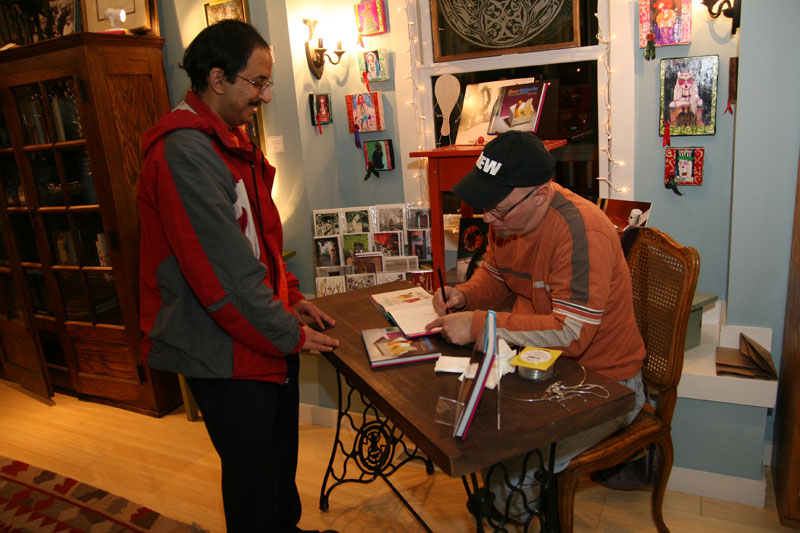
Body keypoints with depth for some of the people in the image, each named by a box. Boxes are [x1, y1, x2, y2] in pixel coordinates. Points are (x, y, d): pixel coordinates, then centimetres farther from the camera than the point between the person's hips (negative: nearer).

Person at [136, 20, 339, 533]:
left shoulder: (231, 140, 10)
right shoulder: (184, 150, -22)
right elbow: (224, 271, -26)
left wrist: (291, 295, 9)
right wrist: (291, 335, -15)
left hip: (267, 337, 9)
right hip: (227, 352, -9)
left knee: (282, 456, 24)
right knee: (253, 475, 10)